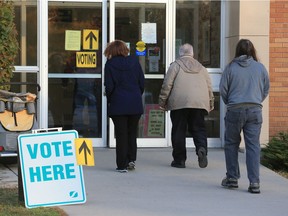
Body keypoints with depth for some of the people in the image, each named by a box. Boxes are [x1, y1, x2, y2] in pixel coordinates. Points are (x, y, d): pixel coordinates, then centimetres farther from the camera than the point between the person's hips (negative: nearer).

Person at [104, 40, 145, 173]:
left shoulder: (110, 64, -5)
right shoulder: (134, 62, 3)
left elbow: (109, 86, -7)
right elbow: (142, 83, 3)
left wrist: (110, 100, 8)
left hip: (118, 104, -2)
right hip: (135, 104, 3)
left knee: (121, 135, 2)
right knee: (132, 132, 15)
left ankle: (122, 165, 3)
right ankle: (131, 159, 7)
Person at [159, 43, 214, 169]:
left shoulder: (175, 65, 8)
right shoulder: (201, 68, 19)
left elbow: (167, 85, 1)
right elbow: (209, 87, 19)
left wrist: (162, 102, 8)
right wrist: (210, 104, 28)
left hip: (179, 102, -3)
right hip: (200, 103, 3)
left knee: (179, 130, 3)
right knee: (198, 128, 7)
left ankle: (179, 159, 5)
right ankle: (201, 148, -22)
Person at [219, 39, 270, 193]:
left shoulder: (231, 67, -3)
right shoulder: (260, 67, 2)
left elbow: (223, 89, -1)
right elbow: (266, 89, 9)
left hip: (235, 110, -1)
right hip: (255, 110, 1)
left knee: (231, 144, 14)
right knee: (253, 146, 1)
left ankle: (232, 178, 16)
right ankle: (254, 182, -5)